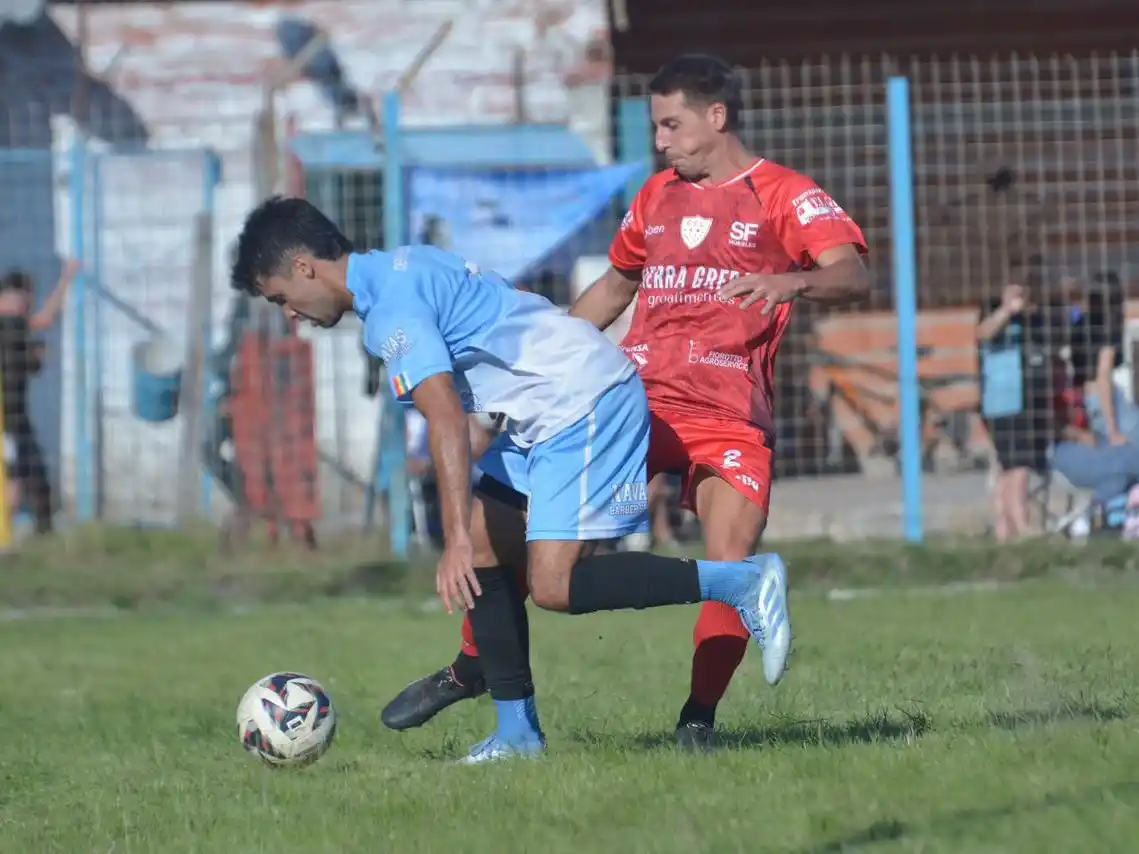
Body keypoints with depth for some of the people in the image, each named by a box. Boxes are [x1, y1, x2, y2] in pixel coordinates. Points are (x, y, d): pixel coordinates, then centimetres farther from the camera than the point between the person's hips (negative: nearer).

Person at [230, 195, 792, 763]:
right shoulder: (400, 268, 15)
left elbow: (447, 421, -26)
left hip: (583, 405, -11)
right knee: (483, 554, 7)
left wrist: (457, 539, -29)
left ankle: (742, 581, -12)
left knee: (553, 585, -16)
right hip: (550, 414, 11)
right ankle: (517, 733, 10)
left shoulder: (391, 310, -16)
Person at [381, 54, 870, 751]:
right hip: (639, 399, 4)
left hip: (730, 417, -4)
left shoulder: (784, 196, -1)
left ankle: (699, 720, -5)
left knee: (731, 565, -20)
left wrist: (788, 282, -38)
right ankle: (469, 672, 11)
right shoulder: (658, 195, 18)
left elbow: (855, 276, -17)